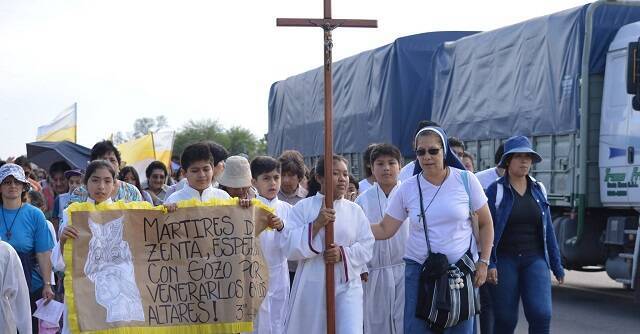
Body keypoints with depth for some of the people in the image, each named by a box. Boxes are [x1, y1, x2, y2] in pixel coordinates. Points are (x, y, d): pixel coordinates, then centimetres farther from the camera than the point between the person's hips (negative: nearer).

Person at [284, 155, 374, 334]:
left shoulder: (355, 210, 8)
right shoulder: (303, 207, 0)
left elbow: (366, 247, 5)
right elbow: (291, 249, -7)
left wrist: (344, 254, -14)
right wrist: (316, 224, -17)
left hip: (347, 286, 1)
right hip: (313, 286, -1)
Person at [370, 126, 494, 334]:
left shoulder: (466, 180, -5)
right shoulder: (407, 189, 0)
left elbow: (486, 224, 3)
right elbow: (385, 229, 3)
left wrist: (483, 262, -3)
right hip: (419, 270, 1)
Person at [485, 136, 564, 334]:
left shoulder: (538, 190, 10)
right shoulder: (495, 190, -2)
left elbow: (547, 230, 14)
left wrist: (557, 265, 13)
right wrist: (488, 264, -15)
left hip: (535, 260, 3)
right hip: (505, 261, -3)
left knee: (541, 314, -14)